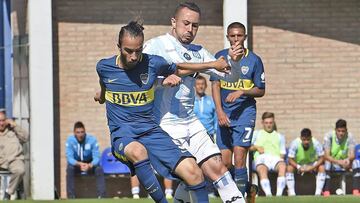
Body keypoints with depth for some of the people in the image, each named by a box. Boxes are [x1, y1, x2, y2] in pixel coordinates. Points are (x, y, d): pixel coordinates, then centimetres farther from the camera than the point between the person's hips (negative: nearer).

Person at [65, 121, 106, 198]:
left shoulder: (92, 139, -17)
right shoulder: (70, 140, -16)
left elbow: (96, 157, -21)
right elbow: (69, 158, -22)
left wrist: (90, 165, -42)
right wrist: (79, 164, -42)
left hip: (90, 164, 0)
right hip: (76, 164, 0)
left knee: (99, 169, -30)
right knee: (70, 169, -33)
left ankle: (101, 196, -31)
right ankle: (71, 197, -33)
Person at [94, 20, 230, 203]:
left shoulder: (152, 63, -1)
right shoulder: (104, 67, -1)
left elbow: (179, 69, 19)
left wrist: (213, 64, 20)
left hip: (151, 131, 2)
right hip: (122, 135, -2)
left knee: (193, 172, -16)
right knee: (138, 151, -41)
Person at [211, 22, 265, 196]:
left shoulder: (254, 60, 1)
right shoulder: (220, 56, 5)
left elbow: (260, 91, 5)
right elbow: (215, 85, 2)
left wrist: (242, 92, -14)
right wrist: (219, 111, -9)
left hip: (245, 111, -2)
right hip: (224, 114, 2)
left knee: (239, 159, -14)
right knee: (225, 162, 1)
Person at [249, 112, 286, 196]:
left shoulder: (279, 136, 31)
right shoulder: (257, 134, 30)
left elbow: (282, 152, 22)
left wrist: (281, 157, 0)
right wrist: (256, 147, 2)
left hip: (275, 157, 1)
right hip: (261, 158, -1)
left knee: (283, 166, -38)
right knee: (262, 169, -40)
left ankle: (279, 194, -48)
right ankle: (268, 194, -54)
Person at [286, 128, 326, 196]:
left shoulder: (316, 143, -23)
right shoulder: (295, 143, -24)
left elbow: (321, 158, -20)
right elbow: (290, 159, -22)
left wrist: (312, 167, -35)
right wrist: (299, 167, -38)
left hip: (312, 165, 1)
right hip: (298, 164, -1)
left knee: (322, 167, -28)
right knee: (289, 168, -30)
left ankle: (318, 193, -25)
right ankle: (291, 193, -26)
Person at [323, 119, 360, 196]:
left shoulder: (350, 137, -11)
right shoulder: (329, 136, -17)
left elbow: (352, 155, -19)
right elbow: (326, 156, -25)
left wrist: (348, 159, -45)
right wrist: (338, 162, -43)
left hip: (345, 164, 2)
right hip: (332, 164, -2)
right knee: (327, 162, -35)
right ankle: (326, 192, -37)